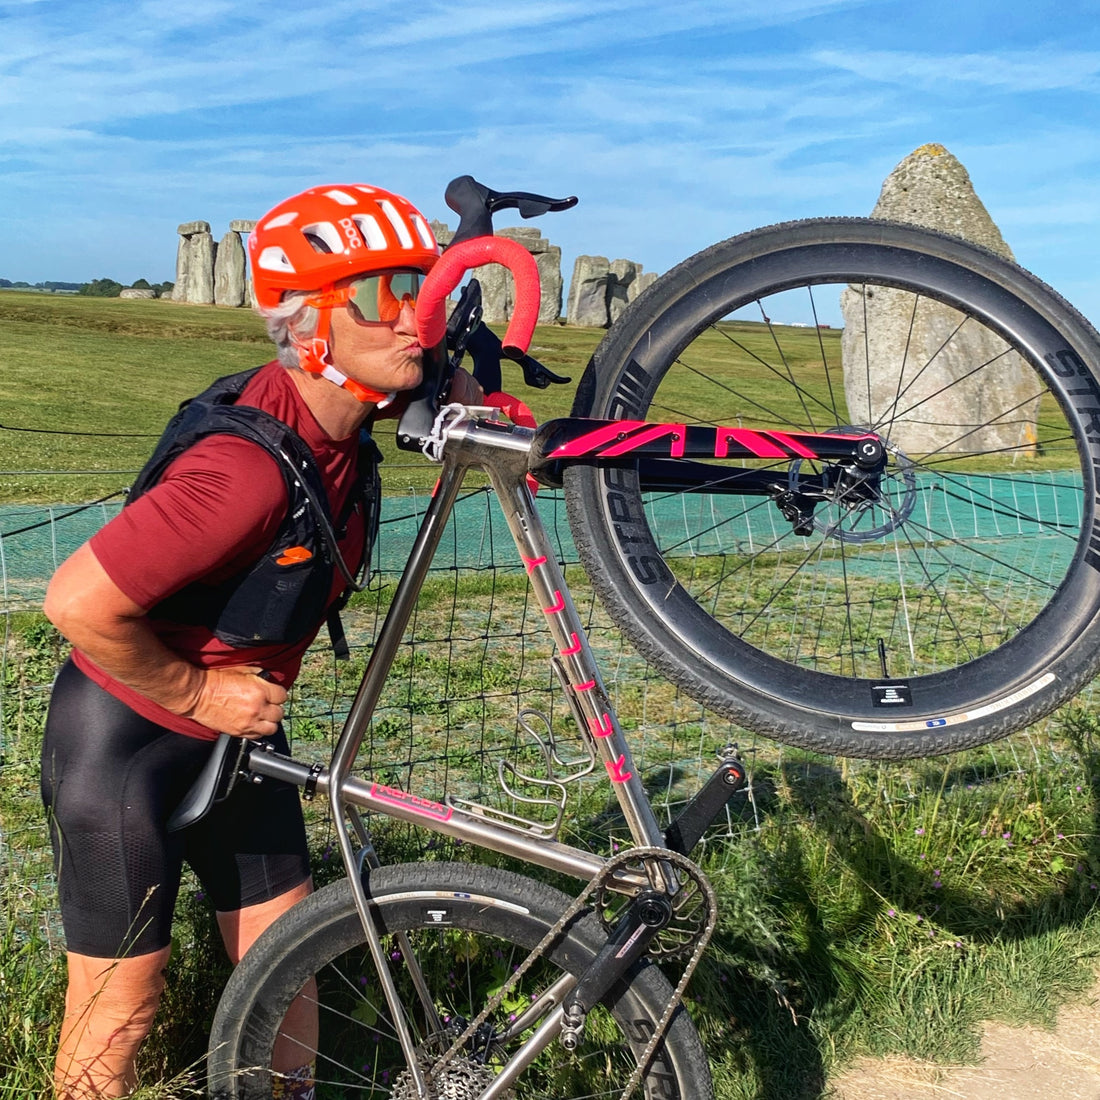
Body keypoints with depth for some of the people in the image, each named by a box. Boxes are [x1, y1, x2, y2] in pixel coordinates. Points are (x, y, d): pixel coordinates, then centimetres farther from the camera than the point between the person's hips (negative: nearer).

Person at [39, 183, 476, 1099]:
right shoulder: (253, 469, -34)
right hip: (126, 740, -7)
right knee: (121, 1003, 8)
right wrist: (199, 694, -18)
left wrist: (468, 394, -10)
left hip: (234, 730, 8)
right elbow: (77, 604, -32)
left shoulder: (337, 413, -8)